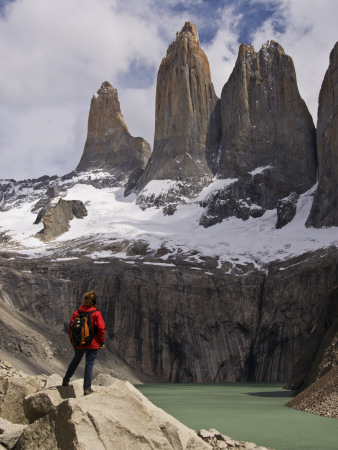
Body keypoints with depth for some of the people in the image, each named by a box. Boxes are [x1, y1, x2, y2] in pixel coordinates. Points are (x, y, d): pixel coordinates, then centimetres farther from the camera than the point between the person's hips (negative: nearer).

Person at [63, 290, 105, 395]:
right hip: (92, 344, -4)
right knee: (89, 364, 3)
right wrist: (102, 342, -3)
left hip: (79, 344, 4)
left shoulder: (76, 313, -1)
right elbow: (101, 328, -15)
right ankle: (87, 388, 5)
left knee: (76, 360, 25)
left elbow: (70, 327, 3)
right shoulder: (96, 313, -12)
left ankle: (66, 380, 38)